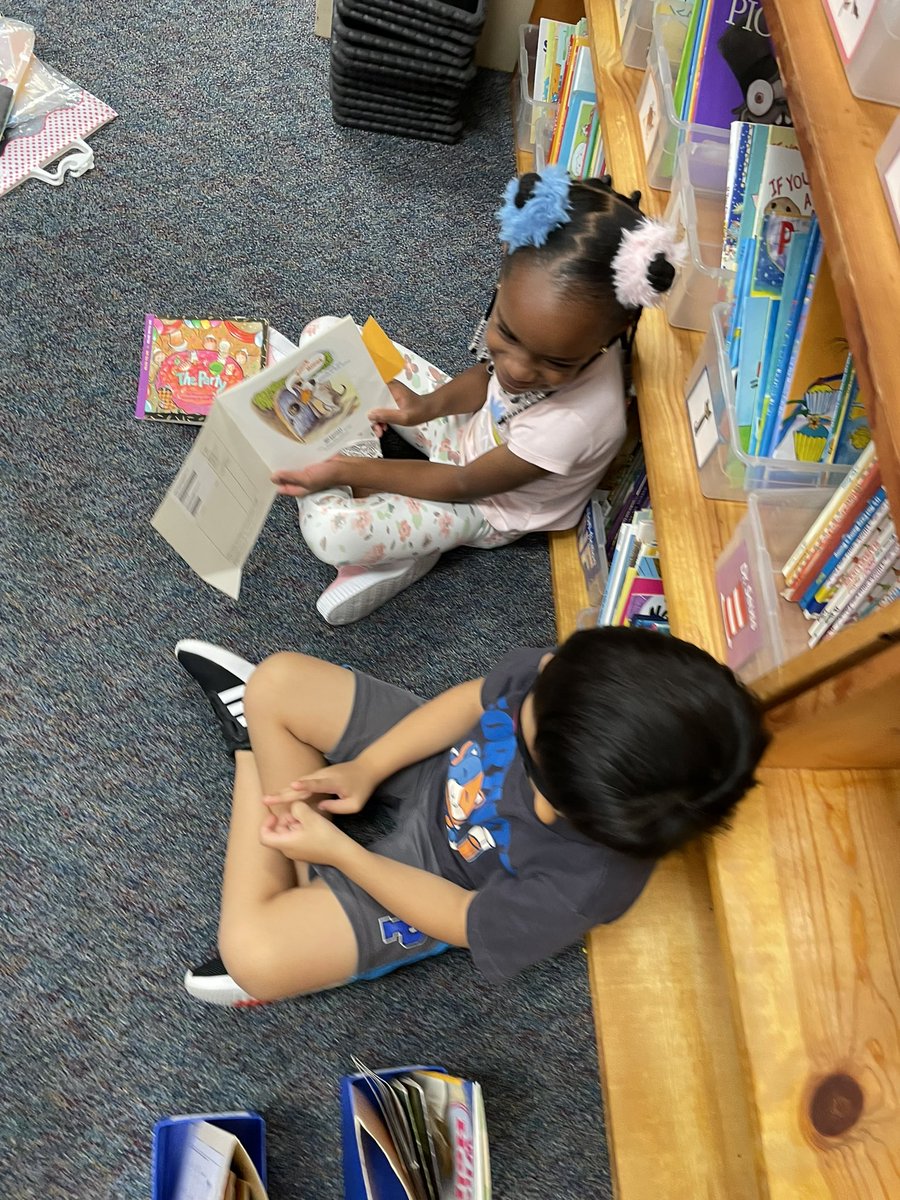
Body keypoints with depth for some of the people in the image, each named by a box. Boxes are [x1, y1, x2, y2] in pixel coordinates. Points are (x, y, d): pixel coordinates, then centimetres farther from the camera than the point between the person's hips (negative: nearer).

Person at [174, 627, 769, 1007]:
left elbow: (466, 922, -21)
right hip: (441, 759, 5)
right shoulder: (565, 681, -31)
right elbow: (476, 697, -9)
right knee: (278, 680, -1)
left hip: (434, 870, -4)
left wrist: (339, 851, -17)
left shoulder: (582, 886, -39)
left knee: (256, 955, -16)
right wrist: (364, 770, -12)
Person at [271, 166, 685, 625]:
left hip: (485, 505, -6)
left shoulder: (573, 421, -41)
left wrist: (347, 470, -22)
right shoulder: (545, 315, -27)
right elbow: (489, 373, -2)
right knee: (326, 336, -1)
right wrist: (428, 405, -21)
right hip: (473, 423, 6)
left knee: (327, 529, -29)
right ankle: (370, 477, 1)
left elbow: (465, 486, -25)